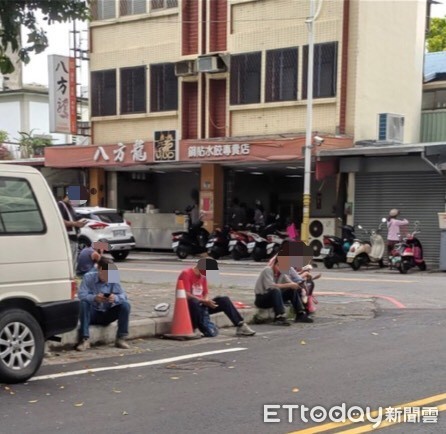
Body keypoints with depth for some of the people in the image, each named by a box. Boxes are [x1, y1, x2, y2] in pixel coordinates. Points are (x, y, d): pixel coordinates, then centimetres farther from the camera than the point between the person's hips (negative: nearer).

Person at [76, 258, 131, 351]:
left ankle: (121, 339, -16)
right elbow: (81, 295, -23)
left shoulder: (113, 279, -4)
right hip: (93, 314, -2)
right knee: (83, 304, -32)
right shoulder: (88, 277, -9)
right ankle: (85, 339, -32)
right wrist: (94, 298, -43)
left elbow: (123, 295, -12)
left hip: (107, 315, 2)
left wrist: (115, 298, -36)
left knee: (125, 305, -19)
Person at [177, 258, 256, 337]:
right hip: (189, 306, -8)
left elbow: (206, 294, 14)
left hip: (200, 304, 8)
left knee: (224, 300, -6)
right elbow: (186, 295, -23)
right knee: (194, 302, -42)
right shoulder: (186, 274, -15)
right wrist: (205, 301, -27)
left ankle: (241, 326, -12)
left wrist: (206, 301, -12)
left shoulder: (203, 277, 11)